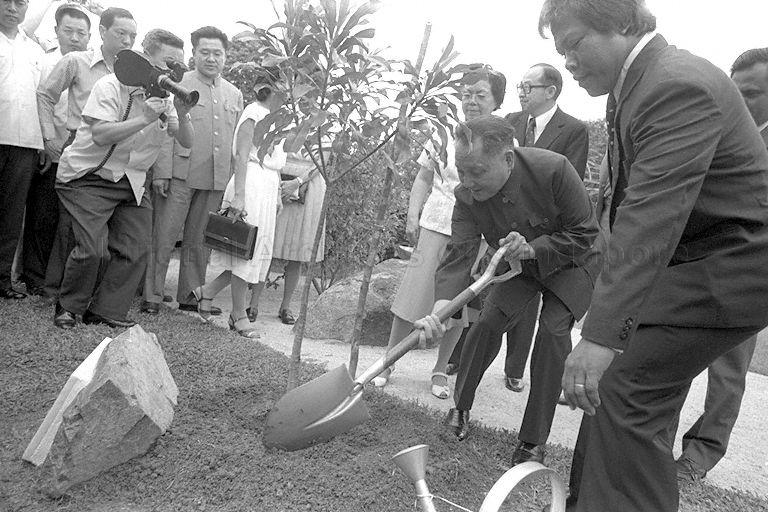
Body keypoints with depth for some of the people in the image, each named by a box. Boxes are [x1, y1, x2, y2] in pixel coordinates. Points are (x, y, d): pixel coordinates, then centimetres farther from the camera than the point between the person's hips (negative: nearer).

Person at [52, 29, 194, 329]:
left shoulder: (166, 97, 6)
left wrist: (182, 114, -18)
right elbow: (100, 135, -24)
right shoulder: (112, 86, -13)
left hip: (132, 182, 6)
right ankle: (68, 308, 10)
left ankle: (105, 311, 13)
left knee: (135, 249, -2)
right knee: (93, 249, -15)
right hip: (89, 177, -6)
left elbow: (186, 142, 1)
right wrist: (145, 118, -28)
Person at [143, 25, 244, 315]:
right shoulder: (178, 85, 1)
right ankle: (151, 296, 10)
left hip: (217, 181, 4)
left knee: (199, 241, 12)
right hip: (180, 175, -4)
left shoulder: (234, 94, 15)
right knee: (163, 238, -1)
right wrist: (160, 172, -12)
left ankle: (191, 296, 23)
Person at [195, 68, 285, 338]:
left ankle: (206, 291, 22)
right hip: (252, 187, -9)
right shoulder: (254, 113, -8)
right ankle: (239, 315, 10)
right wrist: (239, 195, -24)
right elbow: (242, 156, -17)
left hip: (267, 189, 9)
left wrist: (277, 194, 18)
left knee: (258, 252, 10)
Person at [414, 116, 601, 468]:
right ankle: (460, 407, 13)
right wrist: (440, 309, -48)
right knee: (488, 320, -10)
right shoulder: (467, 196, -25)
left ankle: (534, 440, -5)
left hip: (570, 263, -3)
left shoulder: (553, 169, -35)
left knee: (554, 329, -18)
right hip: (519, 266, 3)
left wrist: (533, 248, -39)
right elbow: (459, 254, -32)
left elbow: (585, 233, -25)